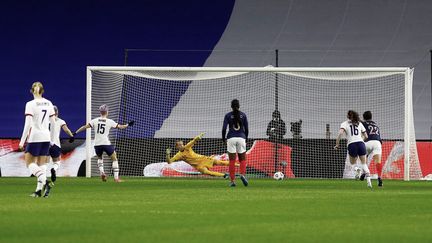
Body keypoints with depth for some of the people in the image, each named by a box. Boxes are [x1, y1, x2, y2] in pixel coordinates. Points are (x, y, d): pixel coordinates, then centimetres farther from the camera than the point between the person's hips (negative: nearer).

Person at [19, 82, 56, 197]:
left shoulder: (31, 104, -10)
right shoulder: (48, 104, 7)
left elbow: (27, 124, -14)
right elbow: (53, 122, 10)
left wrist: (22, 141, -10)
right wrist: (51, 139, 20)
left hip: (35, 137, -5)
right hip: (46, 137, 5)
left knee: (29, 162, 3)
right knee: (42, 164, 10)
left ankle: (44, 182, -18)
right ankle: (39, 190, 6)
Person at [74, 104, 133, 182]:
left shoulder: (95, 120, 4)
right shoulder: (110, 121, 0)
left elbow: (85, 127, -3)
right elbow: (120, 126, 8)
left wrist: (75, 133, 2)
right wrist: (128, 125, 26)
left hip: (97, 144, 3)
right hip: (106, 143, -3)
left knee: (99, 158, 30)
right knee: (115, 159, 12)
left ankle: (102, 172, 5)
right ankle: (116, 177, 4)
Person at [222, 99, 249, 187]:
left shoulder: (228, 115, 1)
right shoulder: (243, 115, 4)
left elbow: (224, 128, -3)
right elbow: (246, 128, 4)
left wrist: (223, 139, 10)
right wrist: (245, 138, 19)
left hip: (231, 138, 0)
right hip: (241, 138, 0)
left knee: (232, 161, 3)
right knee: (242, 159, 9)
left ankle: (232, 181, 0)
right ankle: (242, 174, -18)